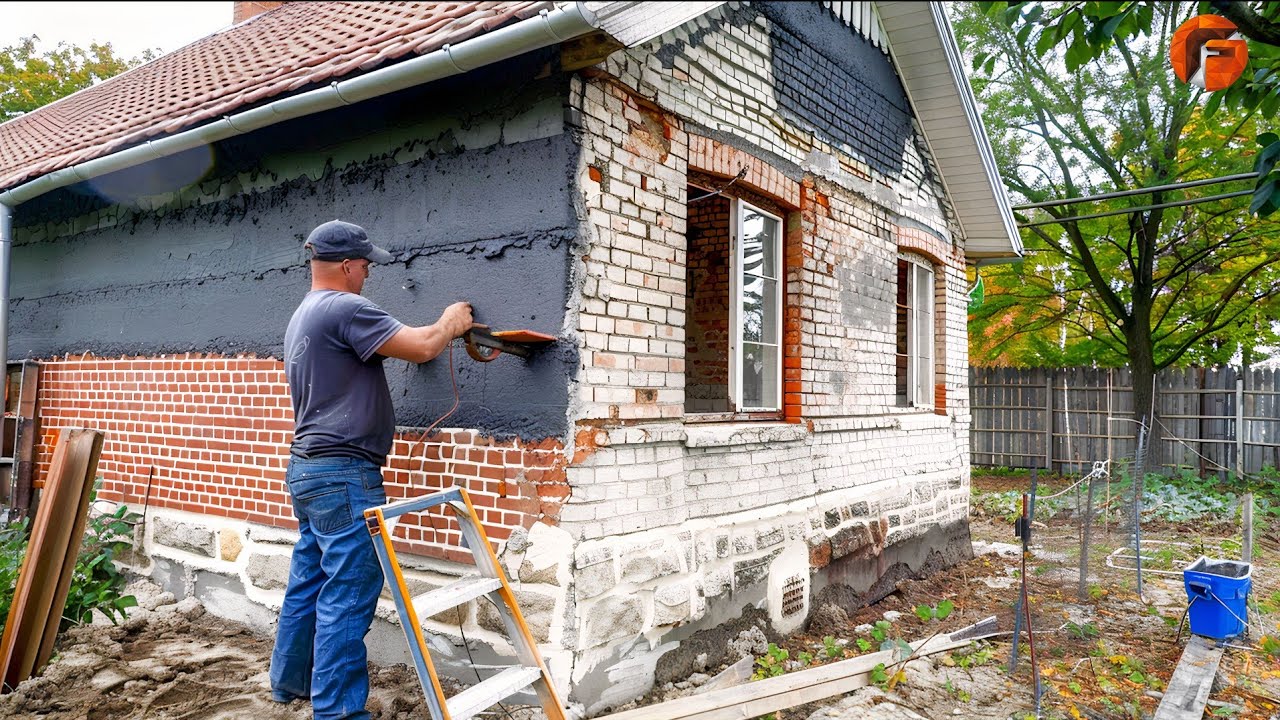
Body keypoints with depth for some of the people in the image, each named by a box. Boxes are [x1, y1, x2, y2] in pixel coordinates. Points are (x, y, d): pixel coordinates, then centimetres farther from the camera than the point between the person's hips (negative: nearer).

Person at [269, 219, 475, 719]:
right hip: (343, 474, -10)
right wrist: (449, 324, 2)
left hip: (307, 469, 10)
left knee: (309, 583, 19)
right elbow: (420, 347, -19)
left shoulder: (302, 316, 17)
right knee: (348, 593, -5)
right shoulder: (344, 308, -15)